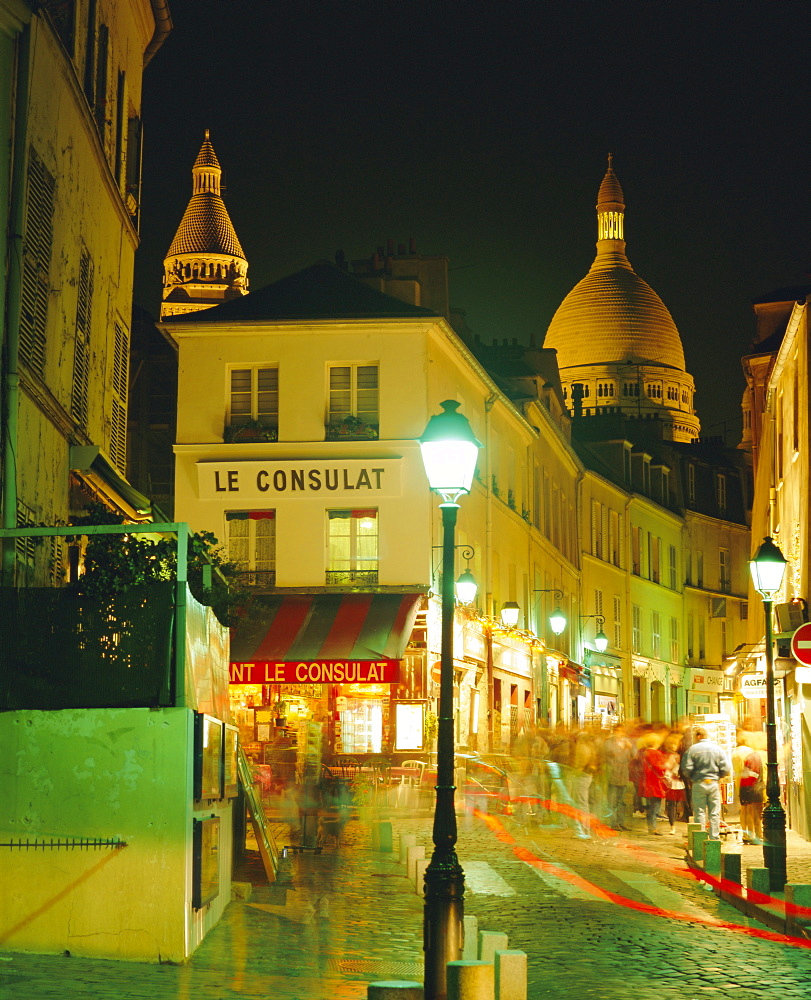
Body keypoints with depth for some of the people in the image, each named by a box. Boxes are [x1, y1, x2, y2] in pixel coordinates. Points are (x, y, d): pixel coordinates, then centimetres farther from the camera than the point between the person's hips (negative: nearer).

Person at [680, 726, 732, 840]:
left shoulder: (693, 749, -5)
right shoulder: (717, 749, 2)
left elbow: (686, 768, -9)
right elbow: (726, 769, -3)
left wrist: (692, 777, 11)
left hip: (699, 784, -2)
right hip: (714, 784, 2)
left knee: (700, 813, 3)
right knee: (714, 813, 7)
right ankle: (715, 838, 6)